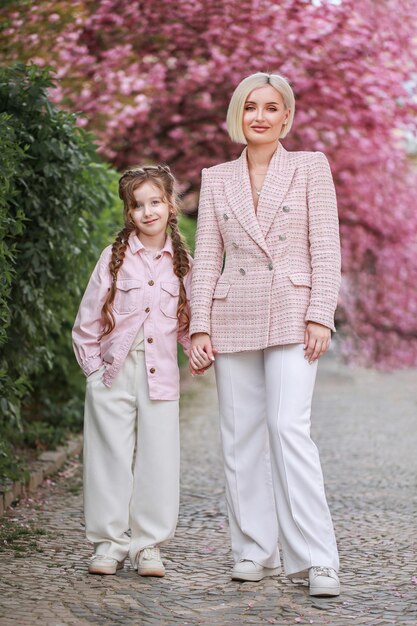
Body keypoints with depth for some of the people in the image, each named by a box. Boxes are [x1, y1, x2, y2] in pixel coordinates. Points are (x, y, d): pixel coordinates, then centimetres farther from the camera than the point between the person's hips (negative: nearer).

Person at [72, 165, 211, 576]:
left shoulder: (182, 263, 6)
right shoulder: (114, 257, 0)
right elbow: (88, 319, 3)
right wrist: (92, 365, -1)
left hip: (160, 375, 2)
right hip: (114, 372, -2)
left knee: (158, 460, 2)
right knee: (112, 457, 2)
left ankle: (148, 546, 13)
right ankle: (108, 544, 13)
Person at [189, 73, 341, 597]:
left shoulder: (311, 168, 5)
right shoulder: (216, 179, 12)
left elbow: (326, 249, 0)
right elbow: (206, 258, 10)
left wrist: (320, 316, -10)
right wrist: (199, 327, 2)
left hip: (291, 315, -3)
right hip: (233, 319, 4)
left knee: (289, 428, -15)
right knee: (241, 436, 3)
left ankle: (317, 559, -11)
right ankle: (255, 551, 13)